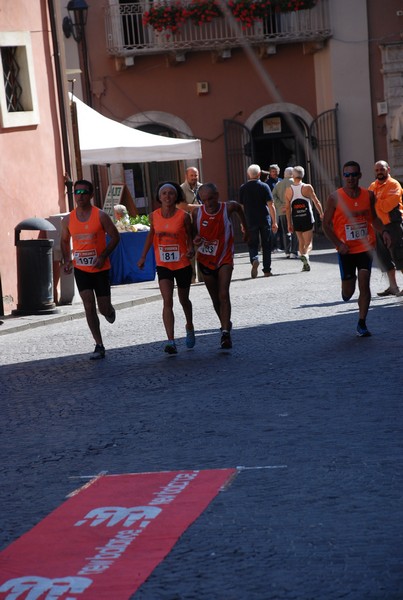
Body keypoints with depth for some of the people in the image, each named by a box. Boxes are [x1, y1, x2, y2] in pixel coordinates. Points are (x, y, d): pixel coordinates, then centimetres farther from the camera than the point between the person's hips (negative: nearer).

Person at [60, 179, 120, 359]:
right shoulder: (68, 219, 1)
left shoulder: (101, 216, -9)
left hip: (100, 268, -2)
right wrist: (66, 259, 0)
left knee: (104, 308, 3)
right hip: (81, 268, 2)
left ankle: (109, 310, 43)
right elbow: (64, 240, 16)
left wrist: (103, 256, -18)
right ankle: (99, 346, -2)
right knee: (89, 306, -7)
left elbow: (115, 237, -5)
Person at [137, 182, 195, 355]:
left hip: (182, 264, -1)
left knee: (184, 299, 17)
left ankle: (189, 327, 46)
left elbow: (190, 236, 1)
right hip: (163, 265, 1)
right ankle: (171, 341, -16)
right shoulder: (154, 216, -3)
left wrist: (190, 250, -19)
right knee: (167, 301, -13)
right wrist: (143, 256, 10)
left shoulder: (183, 216, -10)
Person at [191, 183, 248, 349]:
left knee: (223, 295, -18)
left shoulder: (228, 208, -12)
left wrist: (245, 228, 27)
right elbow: (194, 232, 5)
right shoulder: (197, 212, -10)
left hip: (224, 258, -2)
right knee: (215, 299, 12)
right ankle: (225, 324, 35)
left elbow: (239, 209, 12)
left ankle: (226, 333, -22)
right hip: (205, 259, 2)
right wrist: (196, 240, -20)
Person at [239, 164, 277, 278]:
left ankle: (254, 259, -22)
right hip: (265, 220, -1)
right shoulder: (264, 186, -4)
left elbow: (241, 207, 5)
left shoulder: (243, 188, 1)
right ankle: (267, 270, 11)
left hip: (250, 221, 1)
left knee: (252, 244, 8)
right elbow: (271, 205, -8)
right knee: (266, 245, 9)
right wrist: (274, 222, -4)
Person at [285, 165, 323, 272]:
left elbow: (287, 208, 1)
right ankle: (305, 254, -31)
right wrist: (321, 214, 15)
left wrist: (289, 223, 6)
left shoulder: (288, 190, 1)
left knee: (301, 242, 18)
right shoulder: (307, 187, -5)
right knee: (308, 243, 0)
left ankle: (305, 264, 18)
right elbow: (316, 202, 0)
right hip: (307, 219, -3)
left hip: (296, 220, 3)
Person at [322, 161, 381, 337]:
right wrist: (338, 243, -13)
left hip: (365, 247, 1)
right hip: (346, 250, -1)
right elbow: (326, 224, -2)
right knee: (348, 292, 2)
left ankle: (362, 324, 2)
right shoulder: (335, 198, -6)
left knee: (364, 284, -9)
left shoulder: (369, 195, 3)